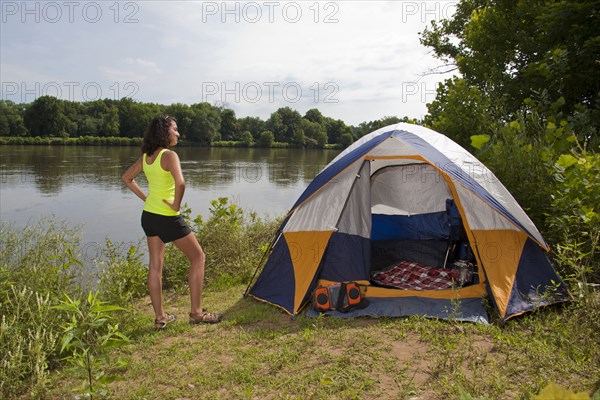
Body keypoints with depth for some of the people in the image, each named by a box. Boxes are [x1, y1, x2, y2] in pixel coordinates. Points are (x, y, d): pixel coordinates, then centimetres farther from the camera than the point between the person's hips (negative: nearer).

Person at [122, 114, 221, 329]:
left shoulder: (145, 157, 7)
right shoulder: (169, 155, -17)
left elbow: (127, 178, 19)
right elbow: (180, 183, -34)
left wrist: (145, 198, 15)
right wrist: (177, 204, -18)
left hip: (149, 215, 8)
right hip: (169, 218, -8)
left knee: (155, 265, 12)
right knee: (197, 257, 6)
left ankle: (160, 317, 20)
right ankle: (196, 312, 9)